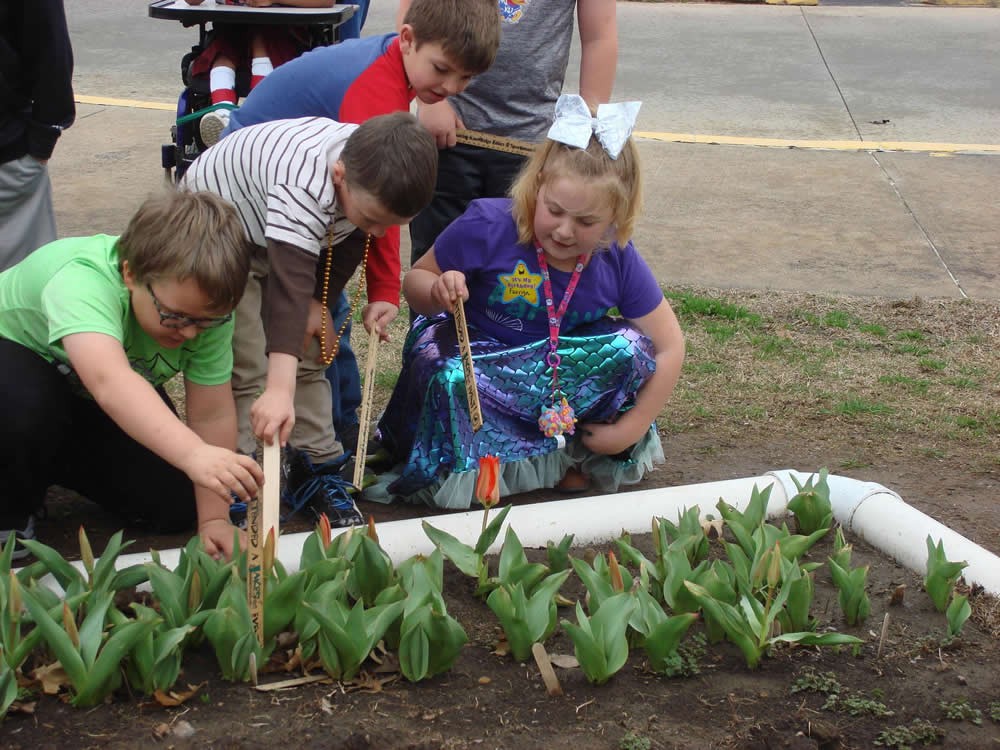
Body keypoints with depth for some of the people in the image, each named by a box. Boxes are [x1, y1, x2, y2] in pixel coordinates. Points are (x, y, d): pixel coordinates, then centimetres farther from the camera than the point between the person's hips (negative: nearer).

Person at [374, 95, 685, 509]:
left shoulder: (618, 260, -17)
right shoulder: (486, 227, -25)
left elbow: (669, 347, -9)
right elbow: (414, 281, -11)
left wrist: (628, 431, -12)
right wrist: (439, 293, -36)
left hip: (559, 372, 3)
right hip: (472, 353, -3)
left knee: (632, 345, -24)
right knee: (448, 377, -38)